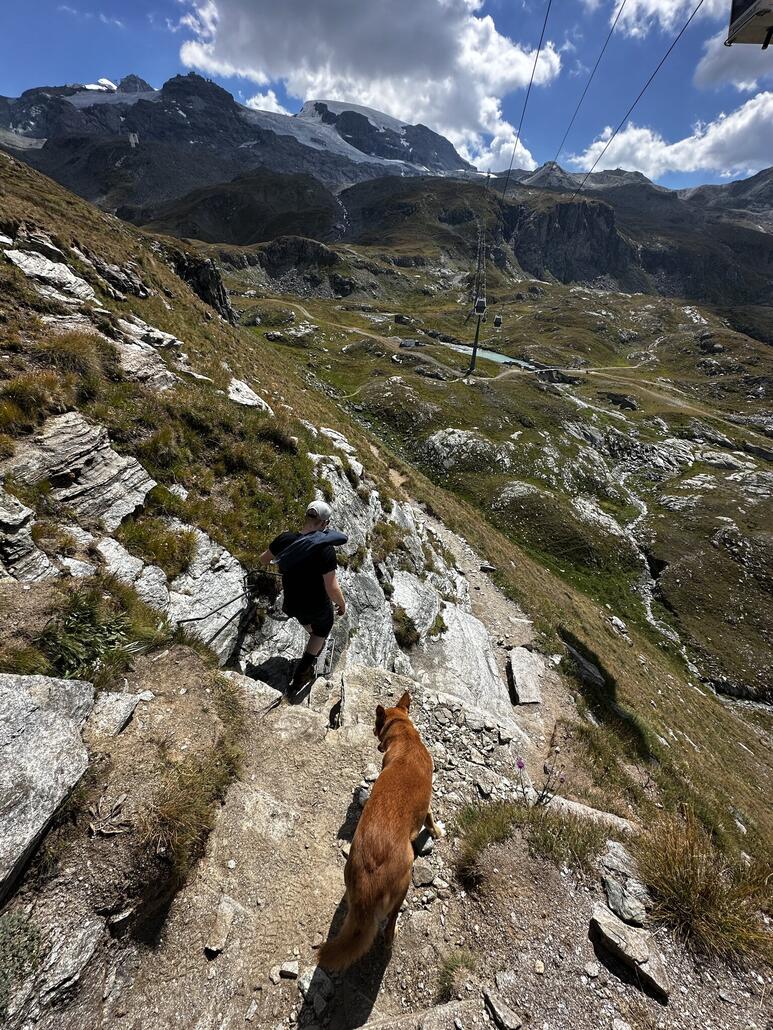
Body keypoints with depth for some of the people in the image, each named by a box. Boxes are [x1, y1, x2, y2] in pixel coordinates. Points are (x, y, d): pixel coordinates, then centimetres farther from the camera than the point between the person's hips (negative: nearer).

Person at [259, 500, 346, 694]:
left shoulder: (284, 539, -16)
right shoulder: (325, 549, -30)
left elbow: (263, 560, 4)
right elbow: (332, 588, -27)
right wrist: (342, 604, -7)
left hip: (291, 604, 4)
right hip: (318, 606, -4)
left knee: (305, 618, 37)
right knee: (323, 626, 29)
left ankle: (317, 645, 67)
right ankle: (300, 676, 31)